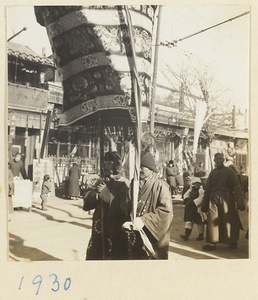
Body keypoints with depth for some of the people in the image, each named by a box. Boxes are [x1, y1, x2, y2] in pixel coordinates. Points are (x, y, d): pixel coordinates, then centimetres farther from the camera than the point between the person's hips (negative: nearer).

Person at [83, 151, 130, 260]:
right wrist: (96, 192, -15)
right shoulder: (102, 183, 12)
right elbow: (86, 203, 3)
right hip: (99, 231, 6)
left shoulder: (124, 184, -8)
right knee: (92, 255, 12)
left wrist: (105, 192, -18)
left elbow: (122, 207, -24)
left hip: (116, 233, -6)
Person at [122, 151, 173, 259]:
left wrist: (144, 220, -22)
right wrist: (128, 223, -5)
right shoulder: (134, 185, 8)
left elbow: (166, 210, -18)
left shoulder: (160, 186, -9)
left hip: (153, 238, -5)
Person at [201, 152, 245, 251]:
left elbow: (237, 186, -4)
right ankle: (212, 243, 9)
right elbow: (207, 189, 16)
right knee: (212, 221, 1)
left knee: (229, 220, 3)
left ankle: (232, 242, 21)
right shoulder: (212, 173, 13)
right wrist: (204, 204, 13)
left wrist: (239, 202, -14)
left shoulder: (229, 171, 3)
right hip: (214, 198, 3)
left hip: (226, 198, -3)